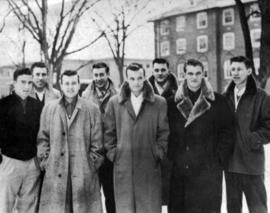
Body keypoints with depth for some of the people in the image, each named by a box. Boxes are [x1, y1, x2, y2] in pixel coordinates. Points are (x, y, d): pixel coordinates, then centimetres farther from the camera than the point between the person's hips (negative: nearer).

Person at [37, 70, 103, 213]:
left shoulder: (92, 110, 4)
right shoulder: (49, 109, 9)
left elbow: (97, 142, 4)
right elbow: (42, 138, 11)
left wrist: (91, 164, -1)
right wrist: (45, 162, 2)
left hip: (83, 173, -1)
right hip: (55, 173, 1)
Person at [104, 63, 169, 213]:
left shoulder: (159, 103, 4)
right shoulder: (115, 103, 7)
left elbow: (164, 133, 6)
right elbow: (109, 133, 11)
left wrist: (158, 154, -1)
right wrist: (113, 154, 3)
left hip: (149, 167, -1)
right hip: (123, 166, 1)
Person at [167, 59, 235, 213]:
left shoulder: (217, 101, 2)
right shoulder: (174, 103, 8)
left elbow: (228, 132, 2)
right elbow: (169, 134, 12)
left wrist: (220, 158, -4)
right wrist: (171, 157, 3)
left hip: (208, 170, -2)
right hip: (179, 170, 2)